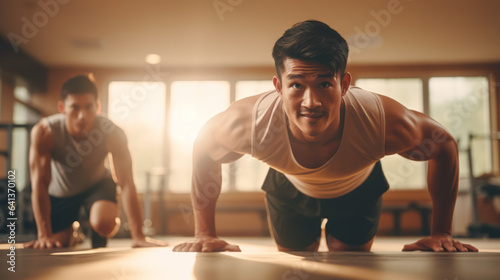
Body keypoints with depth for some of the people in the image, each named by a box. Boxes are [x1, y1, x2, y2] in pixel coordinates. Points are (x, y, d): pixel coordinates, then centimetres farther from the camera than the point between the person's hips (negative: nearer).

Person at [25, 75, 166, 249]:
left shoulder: (113, 134, -32)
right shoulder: (44, 132, -32)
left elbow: (126, 184, -33)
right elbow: (40, 184, -31)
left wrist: (138, 236, -38)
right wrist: (45, 235, -35)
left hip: (97, 184, -1)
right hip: (59, 191, 1)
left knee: (104, 224, -31)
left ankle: (99, 247, 9)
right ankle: (71, 231, 34)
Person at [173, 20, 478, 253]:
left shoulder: (386, 123, -44)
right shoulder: (249, 122, -43)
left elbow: (444, 144, -21)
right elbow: (204, 146, -19)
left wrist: (441, 233, -18)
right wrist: (206, 234, -17)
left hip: (359, 190, 0)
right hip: (289, 190, 0)